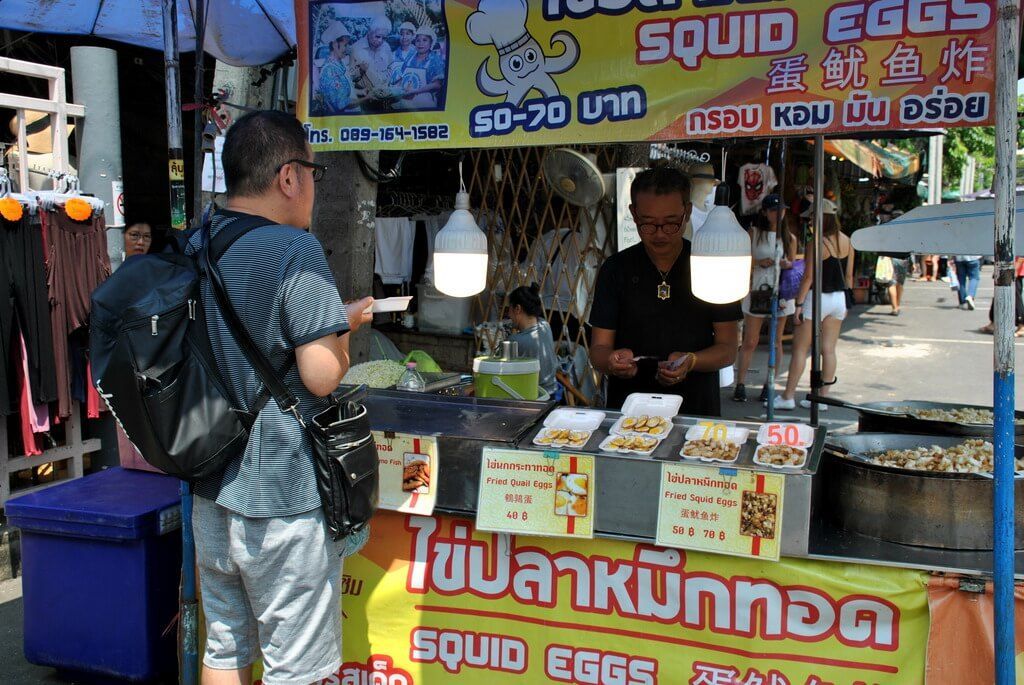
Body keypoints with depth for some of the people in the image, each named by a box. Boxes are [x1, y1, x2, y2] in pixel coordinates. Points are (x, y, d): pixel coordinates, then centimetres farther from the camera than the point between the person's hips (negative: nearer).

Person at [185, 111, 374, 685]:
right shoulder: (294, 250, -18)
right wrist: (345, 323, -2)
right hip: (281, 498, -8)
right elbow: (323, 376, -21)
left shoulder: (193, 249, 7)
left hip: (211, 493, 8)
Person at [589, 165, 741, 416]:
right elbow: (598, 348, 3)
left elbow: (728, 348, 3)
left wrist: (690, 362, -16)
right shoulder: (616, 269, 5)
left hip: (697, 409, 0)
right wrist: (612, 360, -19)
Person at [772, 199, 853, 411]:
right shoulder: (847, 242, 6)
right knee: (828, 350, 8)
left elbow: (808, 277, -17)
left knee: (800, 348, 1)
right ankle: (822, 398, 12)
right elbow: (849, 275, 11)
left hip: (818, 298, -7)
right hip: (838, 298, 7)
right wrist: (846, 303, 18)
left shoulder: (816, 243, -16)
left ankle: (788, 397, 5)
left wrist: (799, 304, -13)